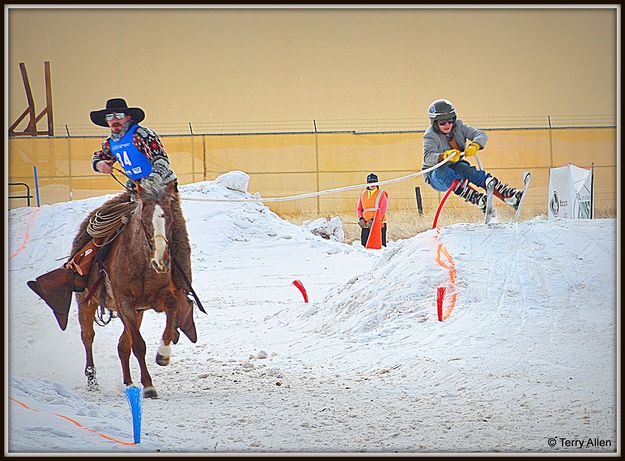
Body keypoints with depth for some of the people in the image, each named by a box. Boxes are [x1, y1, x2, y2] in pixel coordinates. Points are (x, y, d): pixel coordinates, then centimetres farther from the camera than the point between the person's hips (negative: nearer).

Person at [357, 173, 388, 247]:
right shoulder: (363, 194, 16)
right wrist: (360, 219, 0)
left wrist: (373, 220, -16)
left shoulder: (381, 194, 1)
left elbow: (383, 210, -7)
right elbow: (359, 209, 19)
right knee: (364, 244, 3)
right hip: (365, 224, 5)